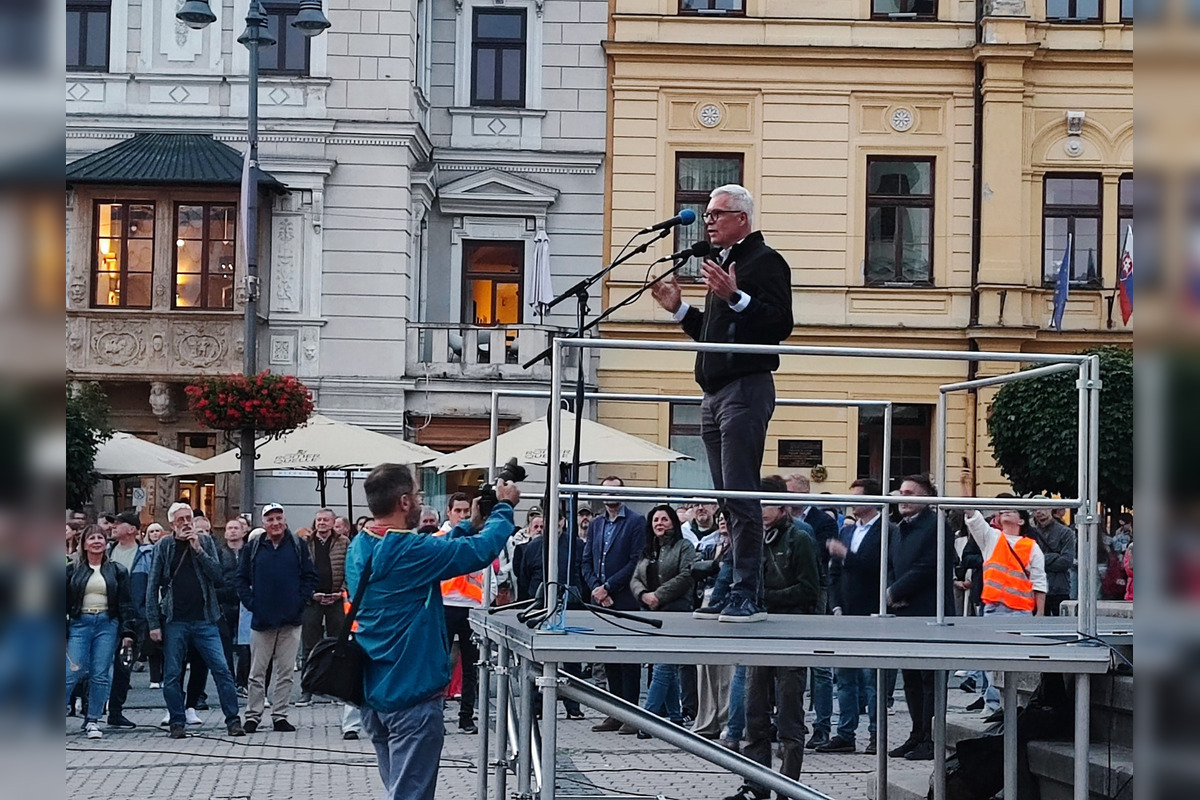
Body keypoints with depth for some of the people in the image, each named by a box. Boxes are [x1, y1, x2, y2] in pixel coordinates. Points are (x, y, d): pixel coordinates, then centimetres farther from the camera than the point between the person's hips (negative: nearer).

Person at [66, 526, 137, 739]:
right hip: (79, 623, -1)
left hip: (107, 624, 1)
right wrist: (61, 632, 0)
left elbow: (126, 602, 6)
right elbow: (64, 602, 7)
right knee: (73, 671, -9)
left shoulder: (117, 571, 8)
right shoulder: (73, 570, 6)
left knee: (100, 675, -1)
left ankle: (92, 720, 6)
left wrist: (127, 631, -2)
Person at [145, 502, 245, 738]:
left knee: (222, 670, -5)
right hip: (174, 621, 0)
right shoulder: (164, 546, 4)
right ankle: (177, 723, 12)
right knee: (172, 675, 1)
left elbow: (217, 575, -1)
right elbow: (153, 586, 3)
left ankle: (233, 720, 0)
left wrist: (198, 550, -9)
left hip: (204, 620, 0)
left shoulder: (205, 542, 9)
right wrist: (154, 623, -4)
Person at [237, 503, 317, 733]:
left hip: (291, 620, 0)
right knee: (257, 673, 4)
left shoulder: (298, 546, 4)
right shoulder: (253, 548, 4)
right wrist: (251, 604, -5)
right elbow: (242, 580, 6)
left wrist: (300, 602, -5)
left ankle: (280, 716, 12)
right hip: (262, 620, 0)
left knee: (285, 672, 5)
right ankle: (252, 716, 11)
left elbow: (310, 577, 4)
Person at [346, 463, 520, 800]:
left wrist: (471, 526, 18)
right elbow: (481, 551, -16)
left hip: (373, 692, 9)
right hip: (412, 693, -9)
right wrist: (504, 508, 0)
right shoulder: (409, 550, -21)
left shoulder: (359, 548, 6)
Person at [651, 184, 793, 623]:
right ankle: (729, 590, 12)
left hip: (746, 390, -10)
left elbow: (780, 324, -19)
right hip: (715, 393, 10)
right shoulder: (723, 263, 23)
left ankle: (747, 595, -12)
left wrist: (735, 297, -28)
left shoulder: (765, 261, -6)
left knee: (740, 496, -12)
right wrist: (679, 309, 20)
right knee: (726, 499, 9)